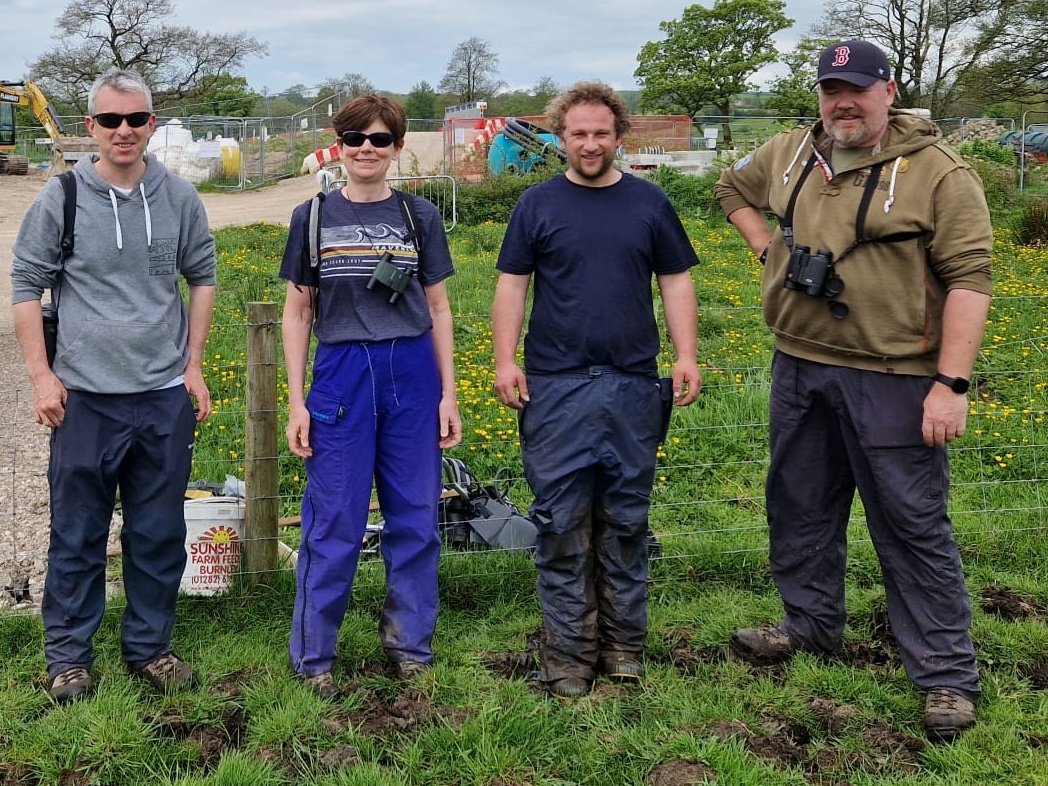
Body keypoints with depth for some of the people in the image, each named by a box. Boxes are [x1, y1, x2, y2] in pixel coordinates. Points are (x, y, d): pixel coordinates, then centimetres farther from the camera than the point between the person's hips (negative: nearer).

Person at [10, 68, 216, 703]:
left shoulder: (179, 198, 2)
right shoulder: (61, 198, -4)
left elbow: (202, 278, 13)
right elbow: (28, 287, 2)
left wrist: (193, 365, 8)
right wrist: (41, 376, -3)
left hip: (166, 395, 2)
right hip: (85, 396, -2)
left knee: (160, 534, 11)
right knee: (78, 536, 7)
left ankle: (150, 646, 27)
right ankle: (69, 656, 22)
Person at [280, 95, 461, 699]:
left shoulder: (420, 216, 6)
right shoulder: (313, 217, 3)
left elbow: (438, 309, 8)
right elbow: (297, 314, 5)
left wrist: (449, 394, 3)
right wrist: (297, 402, -1)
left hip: (412, 376, 2)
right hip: (341, 375, -1)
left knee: (415, 517, 8)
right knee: (333, 524, 2)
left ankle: (410, 644, 22)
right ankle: (314, 656, 15)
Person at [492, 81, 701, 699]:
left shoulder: (650, 202, 8)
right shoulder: (538, 204, 4)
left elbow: (676, 282, 9)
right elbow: (512, 286, 4)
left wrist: (687, 357, -1)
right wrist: (506, 360, -5)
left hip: (633, 385, 2)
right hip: (556, 386, -1)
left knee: (626, 520, 9)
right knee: (562, 523, 0)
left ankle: (624, 646, 20)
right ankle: (568, 655, 8)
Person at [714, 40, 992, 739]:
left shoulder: (939, 173, -11)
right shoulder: (791, 154, 7)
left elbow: (968, 280, -15)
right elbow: (734, 187, 28)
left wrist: (951, 384, -21)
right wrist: (766, 248, 11)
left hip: (891, 380, -6)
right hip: (798, 368, 6)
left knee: (913, 524, -1)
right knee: (800, 505, 18)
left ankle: (948, 675, 10)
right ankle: (811, 626, 38)